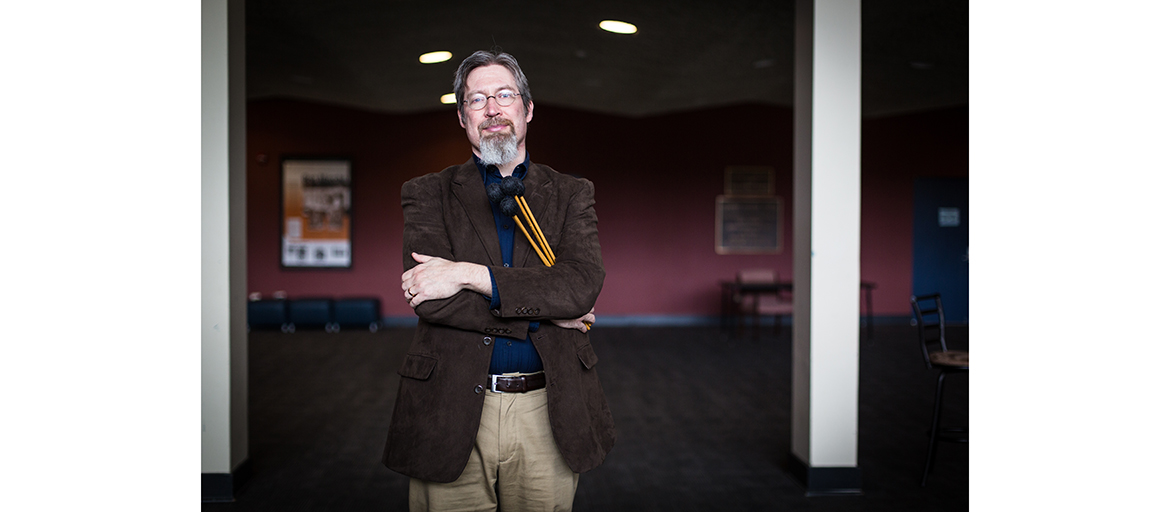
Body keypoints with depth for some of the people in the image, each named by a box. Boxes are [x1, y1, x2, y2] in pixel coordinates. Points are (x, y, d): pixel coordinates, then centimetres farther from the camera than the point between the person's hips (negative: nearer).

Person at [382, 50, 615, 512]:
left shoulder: (571, 195, 9)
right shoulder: (427, 194, 6)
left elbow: (582, 284, -9)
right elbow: (430, 299, -10)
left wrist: (468, 275, -16)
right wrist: (544, 311, -10)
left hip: (548, 413, 1)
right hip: (451, 416, -1)